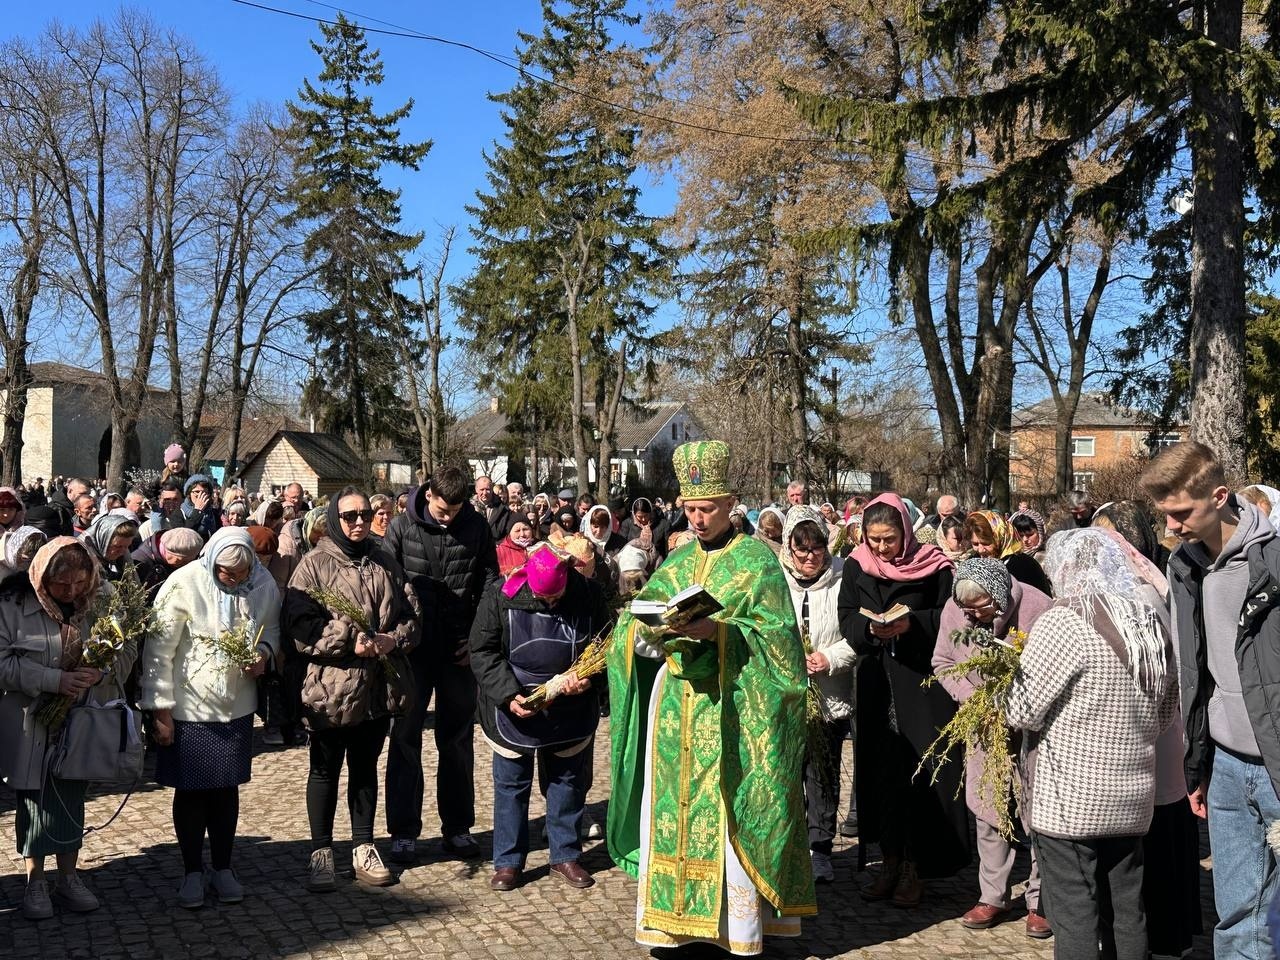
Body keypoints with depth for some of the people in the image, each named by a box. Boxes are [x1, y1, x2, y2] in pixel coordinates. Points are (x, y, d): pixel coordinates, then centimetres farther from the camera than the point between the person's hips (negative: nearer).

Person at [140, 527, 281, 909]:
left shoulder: (264, 584, -6)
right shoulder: (183, 584, -18)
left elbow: (272, 630, 14)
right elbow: (159, 652, -12)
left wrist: (264, 652, -9)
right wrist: (160, 709, -12)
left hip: (237, 706, 3)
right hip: (188, 707, -3)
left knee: (227, 788, 13)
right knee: (191, 790, 7)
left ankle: (223, 867, 29)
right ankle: (192, 872, 24)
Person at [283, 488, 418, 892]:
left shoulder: (385, 563, 8)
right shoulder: (315, 565, -6)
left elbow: (410, 617, 9)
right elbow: (300, 627, -13)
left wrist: (394, 639, -11)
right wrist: (349, 641, -20)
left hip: (378, 687, 4)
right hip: (330, 687, -4)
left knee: (366, 768, 16)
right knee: (325, 770, 9)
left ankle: (363, 848, 28)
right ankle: (321, 852, 21)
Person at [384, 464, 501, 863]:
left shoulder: (476, 527, -2)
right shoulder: (402, 527, -5)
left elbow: (489, 584, 4)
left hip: (459, 649, 1)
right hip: (412, 648, -1)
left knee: (457, 740, 11)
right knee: (406, 739, 6)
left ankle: (458, 827, 22)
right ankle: (404, 831, 15)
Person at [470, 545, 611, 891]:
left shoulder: (590, 595, -9)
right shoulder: (500, 597, -14)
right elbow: (482, 652, -9)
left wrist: (589, 679, -17)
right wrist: (509, 695, -21)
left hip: (570, 714, 2)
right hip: (514, 710, -1)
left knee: (568, 783, 11)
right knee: (511, 784, 8)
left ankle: (565, 857, 26)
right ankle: (508, 861, 20)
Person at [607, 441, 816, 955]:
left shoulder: (757, 560, -2)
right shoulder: (676, 564, 14)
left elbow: (775, 634, -9)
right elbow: (636, 629, 10)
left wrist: (717, 630, -22)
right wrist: (654, 631, -13)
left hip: (730, 709, -5)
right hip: (676, 706, 5)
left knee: (729, 817, -3)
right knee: (673, 809, 6)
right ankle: (674, 918, 16)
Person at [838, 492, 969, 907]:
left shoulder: (933, 566, -3)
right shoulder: (855, 567, 6)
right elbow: (847, 619, 2)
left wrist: (912, 623, -19)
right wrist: (871, 628, -18)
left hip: (922, 683, -3)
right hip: (876, 682, 3)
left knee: (919, 771, -4)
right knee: (880, 770, 5)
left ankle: (914, 864, 7)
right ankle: (890, 860, 15)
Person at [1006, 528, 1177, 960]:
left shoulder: (1063, 622, -15)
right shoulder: (1150, 624, 6)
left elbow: (1021, 712, -12)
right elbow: (1166, 710, 16)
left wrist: (1015, 671, 6)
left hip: (1071, 800, -7)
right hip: (1133, 794, 7)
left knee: (1075, 922, 2)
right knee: (1127, 917, 16)